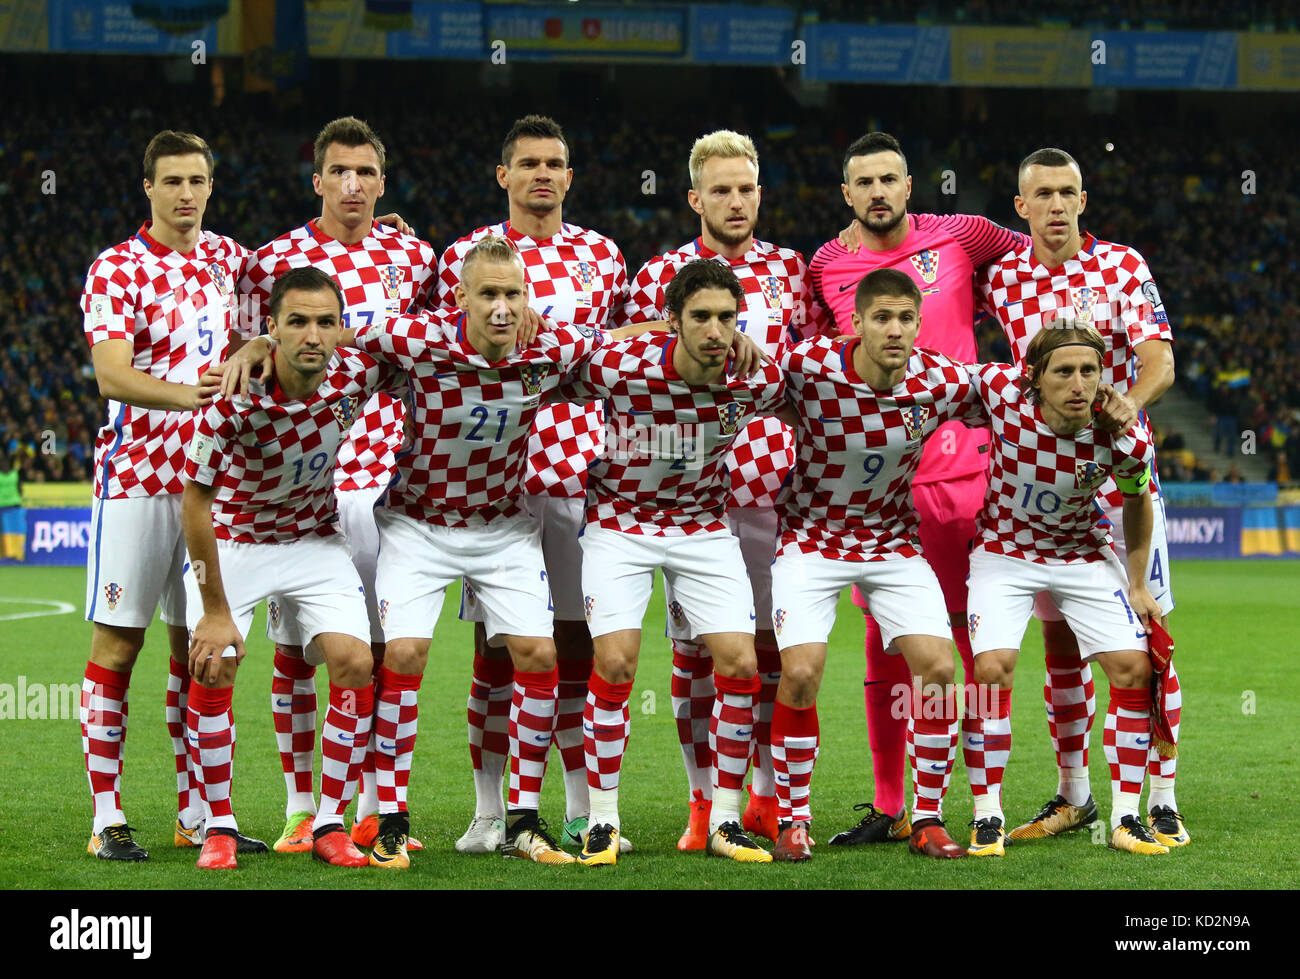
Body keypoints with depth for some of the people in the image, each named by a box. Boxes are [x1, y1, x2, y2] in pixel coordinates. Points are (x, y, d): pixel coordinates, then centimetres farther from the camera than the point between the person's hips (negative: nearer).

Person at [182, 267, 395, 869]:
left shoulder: (357, 375, -21)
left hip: (315, 539, 3)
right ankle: (219, 827, 3)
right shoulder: (236, 399, -31)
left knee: (355, 665, -11)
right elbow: (195, 503, -22)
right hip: (231, 541, -3)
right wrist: (215, 610, -20)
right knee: (212, 675, -14)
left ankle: (330, 826, 0)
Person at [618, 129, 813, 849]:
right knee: (693, 641, 1)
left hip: (774, 482, 1)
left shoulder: (789, 270, 10)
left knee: (775, 638, 3)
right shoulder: (658, 276, 4)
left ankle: (767, 795, 13)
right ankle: (703, 800, 9)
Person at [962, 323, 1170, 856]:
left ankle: (1125, 818, 3)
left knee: (1132, 667, -9)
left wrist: (1137, 586, 3)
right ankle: (987, 818, -7)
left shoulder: (1125, 437, -24)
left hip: (1083, 553, 1)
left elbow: (1137, 500, -2)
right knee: (992, 667, -18)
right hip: (1004, 550, -1)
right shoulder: (1000, 391, -28)